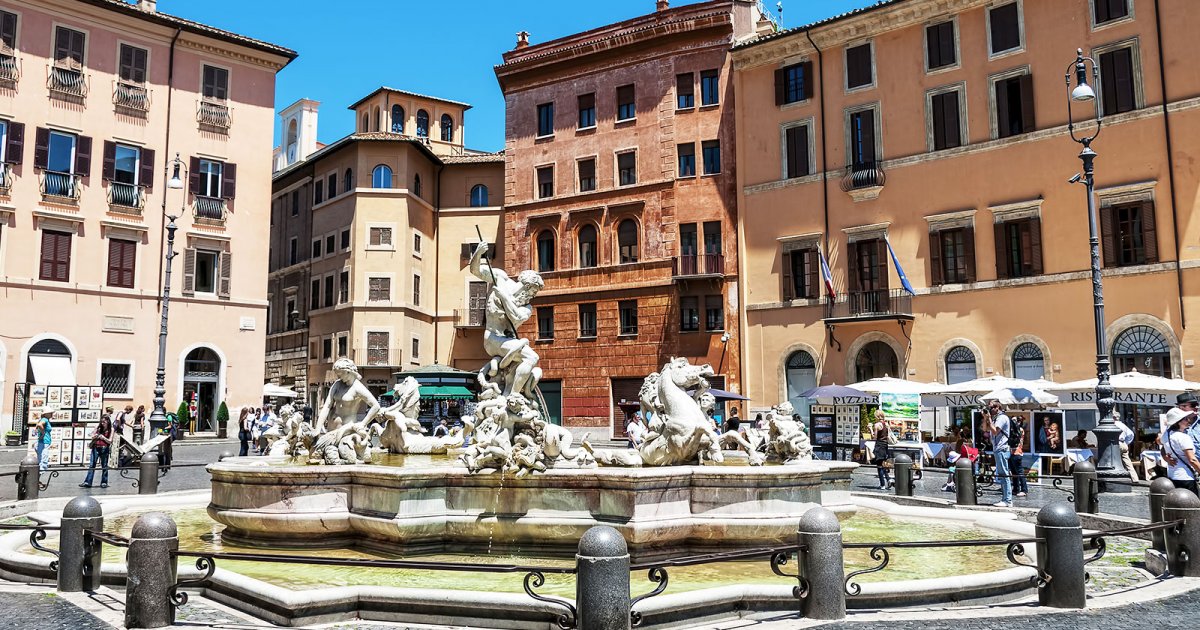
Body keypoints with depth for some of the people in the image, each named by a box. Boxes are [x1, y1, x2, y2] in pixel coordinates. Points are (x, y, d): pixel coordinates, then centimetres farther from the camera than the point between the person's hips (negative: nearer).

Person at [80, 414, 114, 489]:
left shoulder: (111, 430, -2)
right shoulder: (98, 427, 5)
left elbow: (110, 441, -6)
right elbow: (92, 437, 9)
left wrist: (103, 438, -21)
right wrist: (95, 436, -12)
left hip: (104, 449, -2)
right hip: (96, 448, 2)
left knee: (104, 465, 5)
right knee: (92, 465, -1)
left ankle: (104, 482, 13)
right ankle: (87, 482, -3)